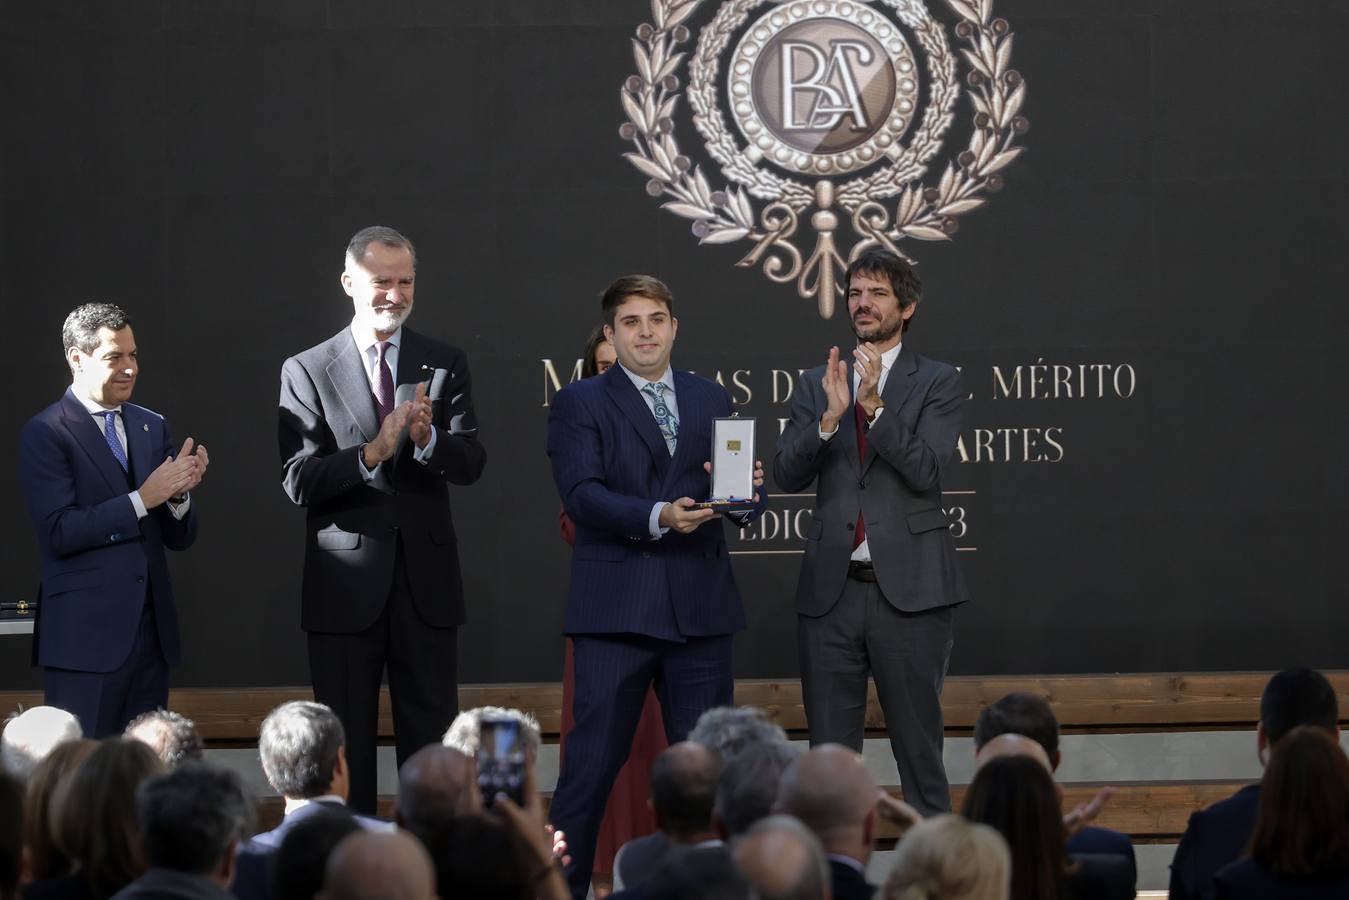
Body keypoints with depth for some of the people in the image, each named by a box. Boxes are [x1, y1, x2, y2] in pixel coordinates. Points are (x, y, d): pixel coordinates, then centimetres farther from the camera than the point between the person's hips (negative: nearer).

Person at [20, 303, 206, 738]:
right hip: (85, 634, -6)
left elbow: (180, 537, 12)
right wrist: (143, 498, -18)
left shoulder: (153, 426, 13)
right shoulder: (45, 433, -5)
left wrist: (178, 493, -9)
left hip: (151, 632, 6)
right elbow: (60, 531, -16)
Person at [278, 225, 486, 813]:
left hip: (426, 583, 1)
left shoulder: (446, 364, 8)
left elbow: (471, 463, -3)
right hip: (346, 585, -1)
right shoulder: (307, 371, 2)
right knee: (346, 744, 5)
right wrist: (371, 454, -22)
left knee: (431, 740, 4)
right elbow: (298, 483, -7)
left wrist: (428, 440, -24)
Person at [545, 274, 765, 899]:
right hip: (616, 606, -4)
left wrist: (746, 495, -11)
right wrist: (658, 516, -24)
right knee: (593, 759, -5)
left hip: (701, 606, 4)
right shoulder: (581, 403, 3)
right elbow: (581, 494, -10)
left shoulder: (712, 399, 15)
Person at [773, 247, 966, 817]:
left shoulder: (937, 383, 3)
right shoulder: (816, 384, 13)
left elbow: (926, 470, -10)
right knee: (829, 756, 6)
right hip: (831, 591, 3)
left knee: (920, 750, 1)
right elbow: (787, 475, 2)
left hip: (908, 589, -3)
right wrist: (830, 417, -13)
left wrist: (874, 405, -20)